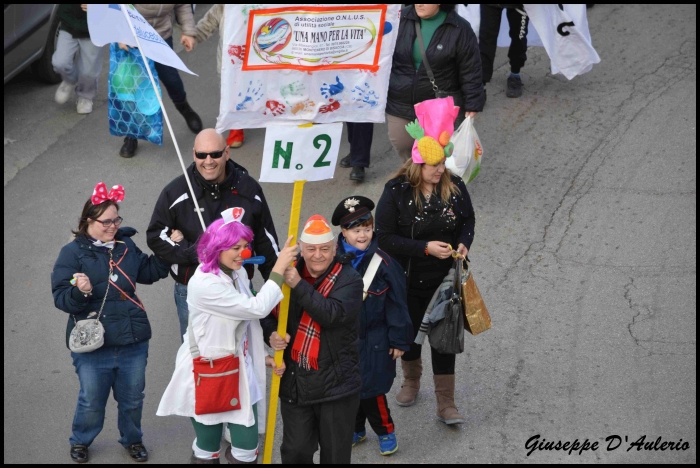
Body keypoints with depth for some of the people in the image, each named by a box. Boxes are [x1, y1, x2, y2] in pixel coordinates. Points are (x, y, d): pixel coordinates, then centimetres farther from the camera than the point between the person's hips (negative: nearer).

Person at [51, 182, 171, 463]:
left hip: (133, 343, 4)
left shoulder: (126, 246, 7)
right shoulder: (73, 253, -9)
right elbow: (61, 298, -13)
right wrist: (81, 292, -33)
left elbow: (149, 272, 22)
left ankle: (132, 439, 40)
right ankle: (80, 441, 36)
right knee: (91, 401, 9)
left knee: (132, 399, 16)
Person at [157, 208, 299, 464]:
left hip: (239, 372, 7)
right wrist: (279, 268, -24)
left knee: (247, 451, 5)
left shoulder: (238, 273, 3)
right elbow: (257, 308, -27)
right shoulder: (205, 285, -25)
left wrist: (262, 355, 7)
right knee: (207, 452, 8)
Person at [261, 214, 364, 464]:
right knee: (295, 452, 10)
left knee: (335, 454, 8)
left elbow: (333, 314, -25)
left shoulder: (349, 279, -8)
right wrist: (271, 334, -9)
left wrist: (299, 286, -26)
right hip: (295, 383, 3)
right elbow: (267, 312, 13)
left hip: (337, 384, -3)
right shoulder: (288, 274, 3)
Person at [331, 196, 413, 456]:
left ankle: (385, 431, 26)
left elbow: (397, 305, -8)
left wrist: (399, 340, -5)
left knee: (371, 389, 2)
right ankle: (356, 430, 38)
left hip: (373, 341, -3)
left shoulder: (384, 263, -15)